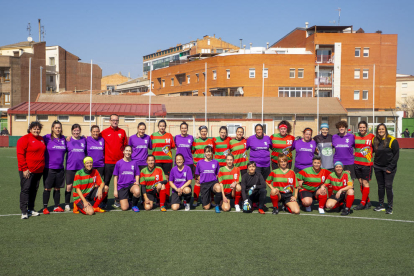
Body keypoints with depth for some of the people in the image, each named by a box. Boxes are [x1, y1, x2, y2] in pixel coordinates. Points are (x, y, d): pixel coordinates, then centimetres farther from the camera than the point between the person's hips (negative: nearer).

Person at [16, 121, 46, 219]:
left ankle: (31, 209, 19)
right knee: (25, 189, -5)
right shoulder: (24, 139, -7)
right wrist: (24, 169, -16)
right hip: (27, 170, -6)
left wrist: (42, 167, 14)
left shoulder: (41, 139, 14)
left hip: (38, 170, 7)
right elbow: (20, 155, -12)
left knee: (34, 190, 10)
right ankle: (24, 211, -2)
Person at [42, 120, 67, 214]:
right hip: (49, 168, -4)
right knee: (47, 188, 1)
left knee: (57, 188, 11)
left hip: (60, 168, 4)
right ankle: (45, 207, 10)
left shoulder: (63, 138, 9)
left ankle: (57, 206, 21)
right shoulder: (47, 138, -6)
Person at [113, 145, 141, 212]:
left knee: (137, 191, -37)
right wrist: (115, 190, 2)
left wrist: (137, 182, -9)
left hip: (131, 184, 1)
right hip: (121, 186, -1)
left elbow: (137, 175, 12)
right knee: (124, 208, -13)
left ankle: (134, 205, -5)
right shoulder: (119, 163, 2)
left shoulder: (134, 162, 6)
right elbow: (115, 177, 6)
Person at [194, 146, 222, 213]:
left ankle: (217, 205, -14)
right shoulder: (200, 162, 3)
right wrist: (202, 181, 0)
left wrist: (215, 181, -2)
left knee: (218, 188, -41)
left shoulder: (215, 162, 5)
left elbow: (217, 174, 13)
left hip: (213, 182, 0)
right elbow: (197, 175, 10)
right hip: (204, 184, 0)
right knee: (206, 208, -3)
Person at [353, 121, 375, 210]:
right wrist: (354, 154, 10)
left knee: (365, 183, -2)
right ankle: (368, 202, 19)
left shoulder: (371, 136, -3)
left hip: (367, 163, -4)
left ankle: (363, 203, 5)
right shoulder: (355, 136, 7)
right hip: (357, 162, 4)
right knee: (360, 182, 7)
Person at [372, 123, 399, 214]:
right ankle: (381, 205, 21)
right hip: (378, 167, 5)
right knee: (380, 186, 11)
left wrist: (390, 167, -12)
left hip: (388, 167, -5)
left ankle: (390, 207, 2)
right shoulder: (374, 140, 4)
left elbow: (396, 154, -9)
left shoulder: (392, 140, -10)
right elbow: (372, 151, 18)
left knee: (388, 186, -6)